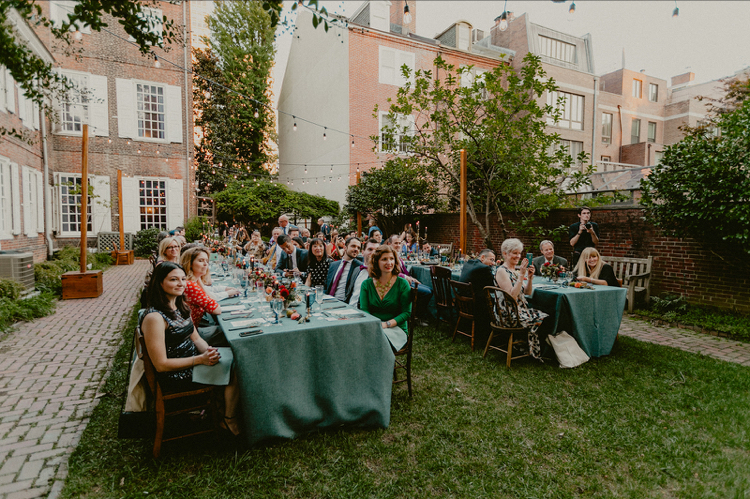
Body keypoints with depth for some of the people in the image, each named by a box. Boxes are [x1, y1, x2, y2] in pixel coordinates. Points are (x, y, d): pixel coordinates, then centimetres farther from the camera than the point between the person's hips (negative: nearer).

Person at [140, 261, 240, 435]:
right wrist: (201, 359, -24)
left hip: (193, 359, 8)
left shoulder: (181, 307, 5)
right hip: (176, 378, -8)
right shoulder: (154, 317, -23)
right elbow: (161, 365, -21)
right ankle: (229, 421, 10)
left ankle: (229, 415, 9)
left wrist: (208, 351, -10)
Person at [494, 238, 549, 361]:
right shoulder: (502, 271, -12)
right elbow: (512, 296, -21)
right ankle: (537, 353, 2)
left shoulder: (515, 271, 15)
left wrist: (530, 277, -3)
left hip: (522, 309, 8)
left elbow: (528, 292, 14)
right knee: (539, 322, -18)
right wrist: (521, 275, -22)